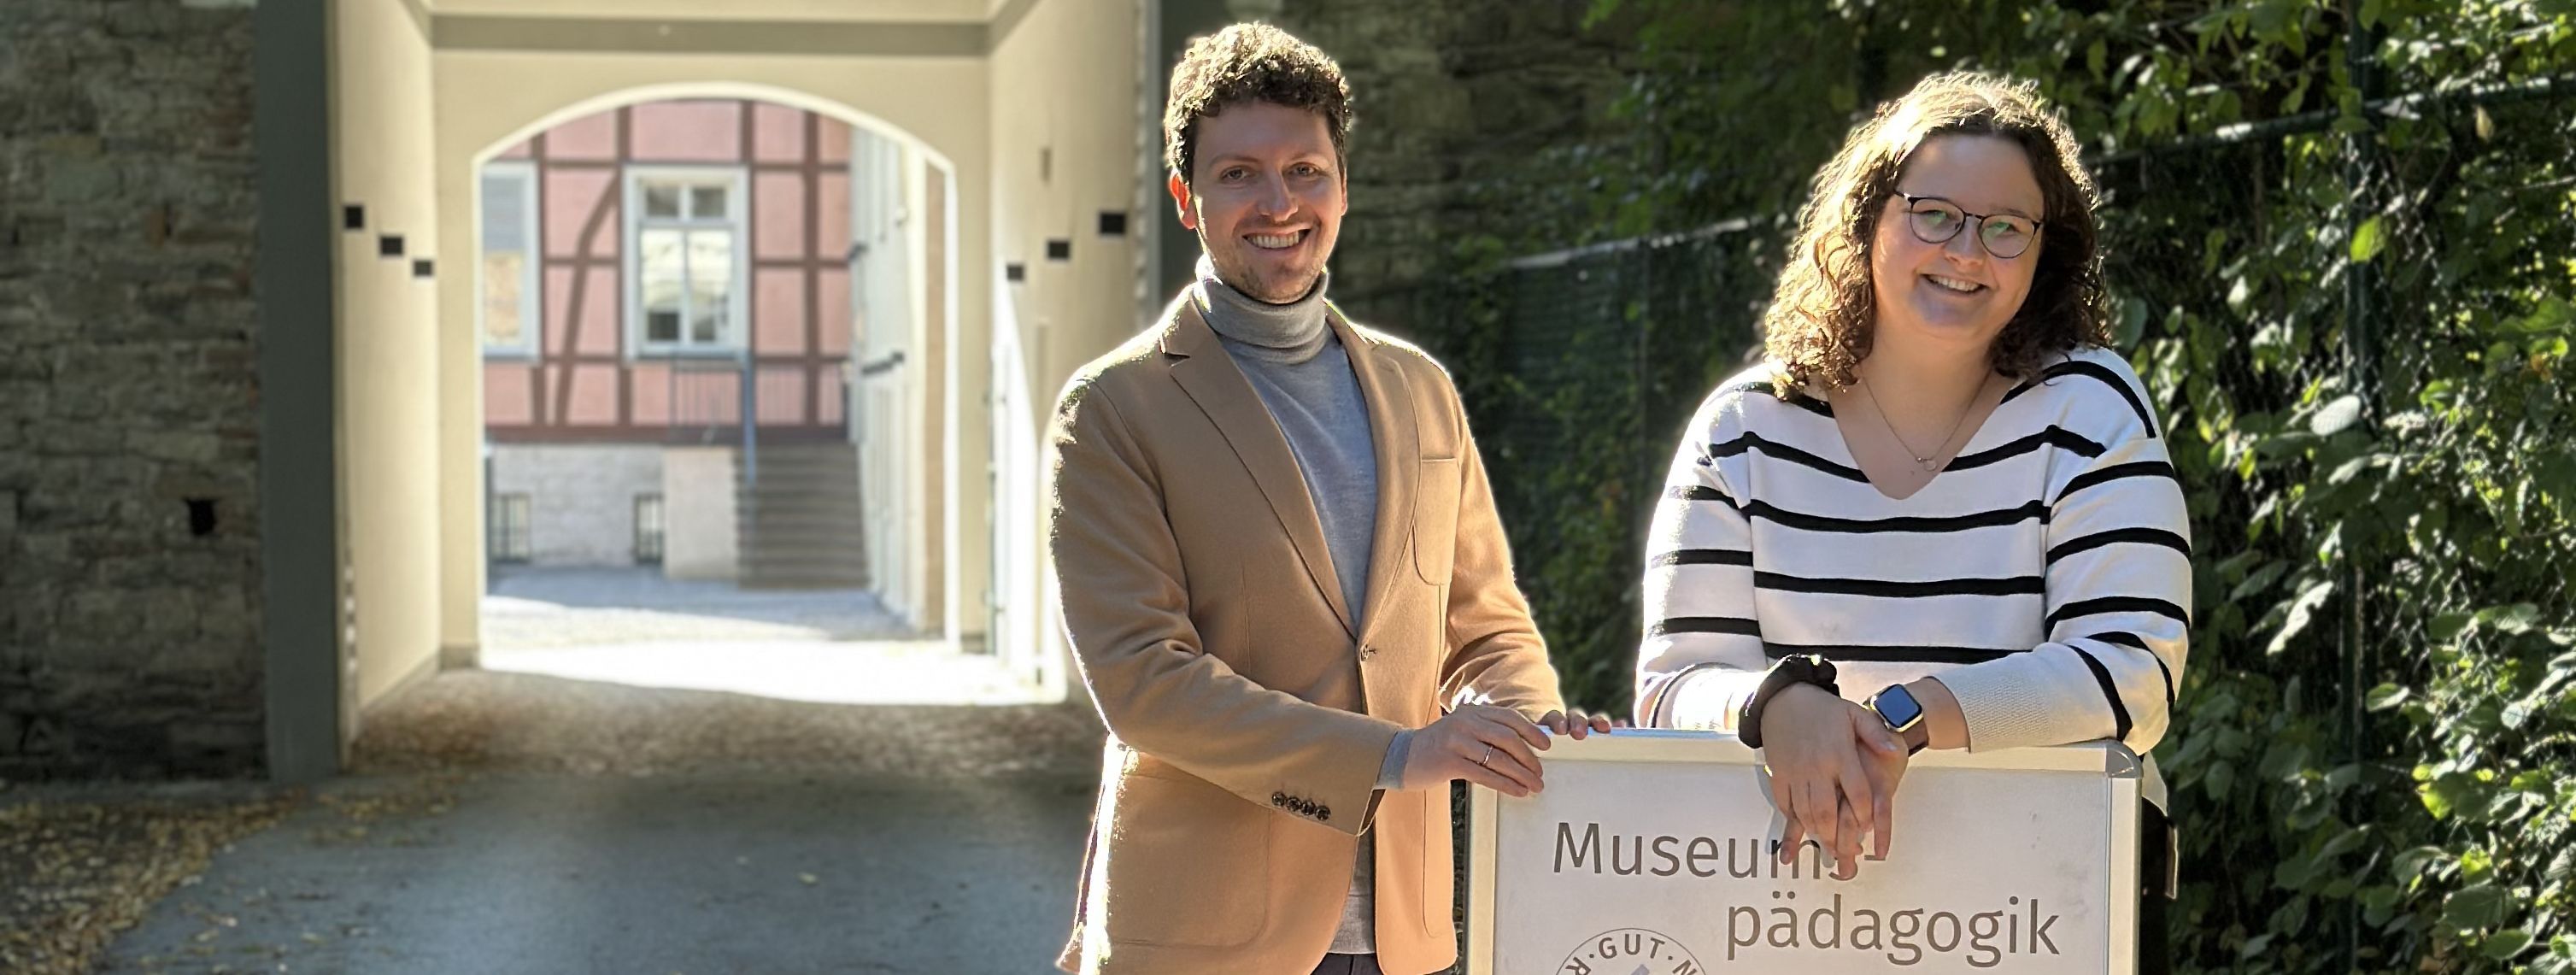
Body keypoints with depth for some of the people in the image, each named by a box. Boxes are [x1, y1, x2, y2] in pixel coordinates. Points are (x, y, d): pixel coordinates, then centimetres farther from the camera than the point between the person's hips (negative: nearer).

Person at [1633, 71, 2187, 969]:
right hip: (1796, 887, 2)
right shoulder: (1747, 428, 4)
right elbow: (1675, 686, -2)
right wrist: (1777, 705, -24)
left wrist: (1905, 717, -24)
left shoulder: (2089, 407, 0)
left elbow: (2134, 675, -10)